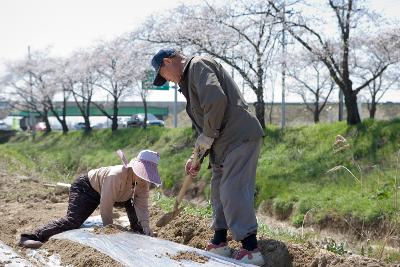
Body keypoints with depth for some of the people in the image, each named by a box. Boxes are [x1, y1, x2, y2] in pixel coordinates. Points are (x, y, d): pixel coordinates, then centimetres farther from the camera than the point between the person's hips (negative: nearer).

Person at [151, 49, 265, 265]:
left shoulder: (198, 65, -7)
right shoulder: (189, 78, 25)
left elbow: (216, 99, -24)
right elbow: (204, 124, 26)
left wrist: (207, 136, -14)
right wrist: (197, 156, 17)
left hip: (240, 137, -11)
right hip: (224, 142, 11)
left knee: (233, 192, -13)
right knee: (219, 190, 15)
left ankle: (250, 249, -12)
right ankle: (219, 243, 24)